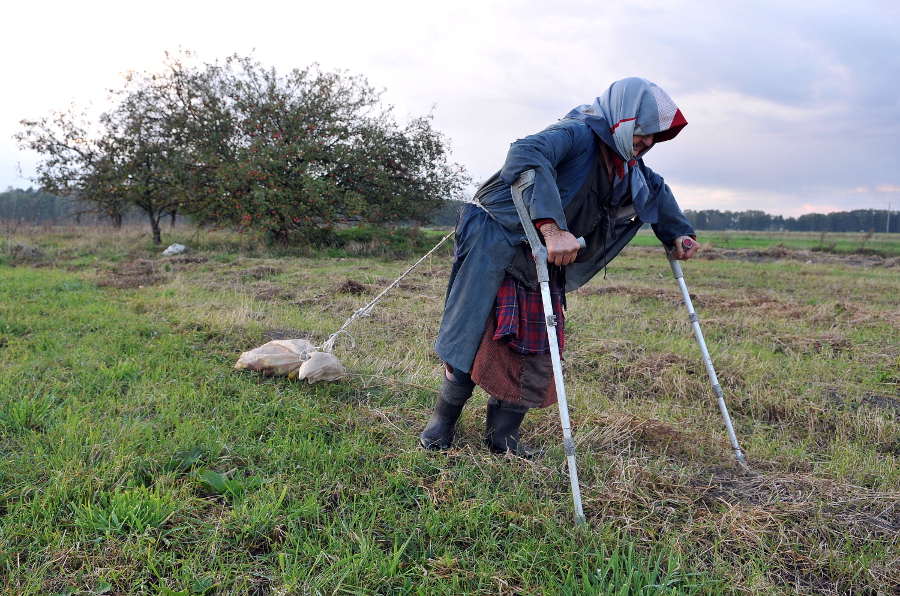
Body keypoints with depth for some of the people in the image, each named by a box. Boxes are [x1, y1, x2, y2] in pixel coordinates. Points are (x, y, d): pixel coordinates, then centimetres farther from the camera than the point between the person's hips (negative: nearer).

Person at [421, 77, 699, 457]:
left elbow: (656, 189, 31)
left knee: (538, 353, 3)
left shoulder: (628, 167, 9)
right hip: (496, 246, -8)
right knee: (473, 337, -5)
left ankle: (502, 438, 15)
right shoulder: (577, 134, -20)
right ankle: (441, 425, 14)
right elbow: (526, 155, -40)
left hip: (545, 264, 8)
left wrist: (677, 233, 20)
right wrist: (552, 227, -50)